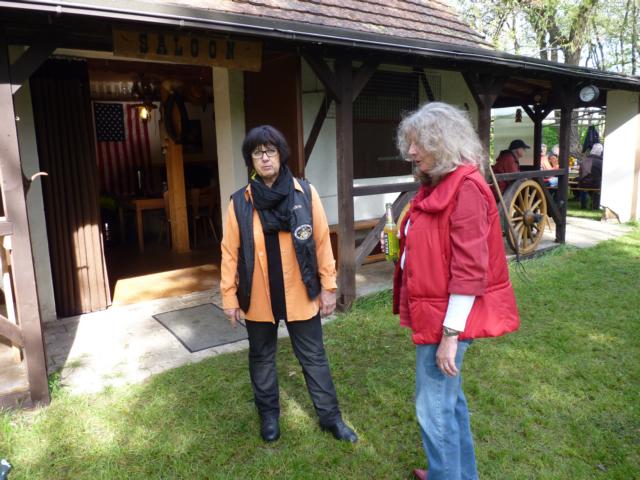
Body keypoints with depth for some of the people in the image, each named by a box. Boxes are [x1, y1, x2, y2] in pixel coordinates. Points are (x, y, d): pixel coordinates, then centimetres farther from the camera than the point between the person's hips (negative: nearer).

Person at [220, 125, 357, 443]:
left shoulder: (306, 193, -6)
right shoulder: (240, 202, -5)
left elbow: (322, 242, -3)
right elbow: (230, 252, -2)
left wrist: (328, 287, -3)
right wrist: (229, 296, -3)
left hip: (300, 295, -1)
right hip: (258, 298, 1)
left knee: (314, 357, 13)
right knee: (262, 358, 18)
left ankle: (330, 416, 31)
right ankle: (269, 416, 39)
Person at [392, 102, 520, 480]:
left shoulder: (466, 187, -18)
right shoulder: (435, 184, 10)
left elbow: (468, 269, -22)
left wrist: (450, 334, -21)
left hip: (446, 318, -9)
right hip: (433, 313, 9)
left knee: (434, 409, 2)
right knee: (450, 400, 21)